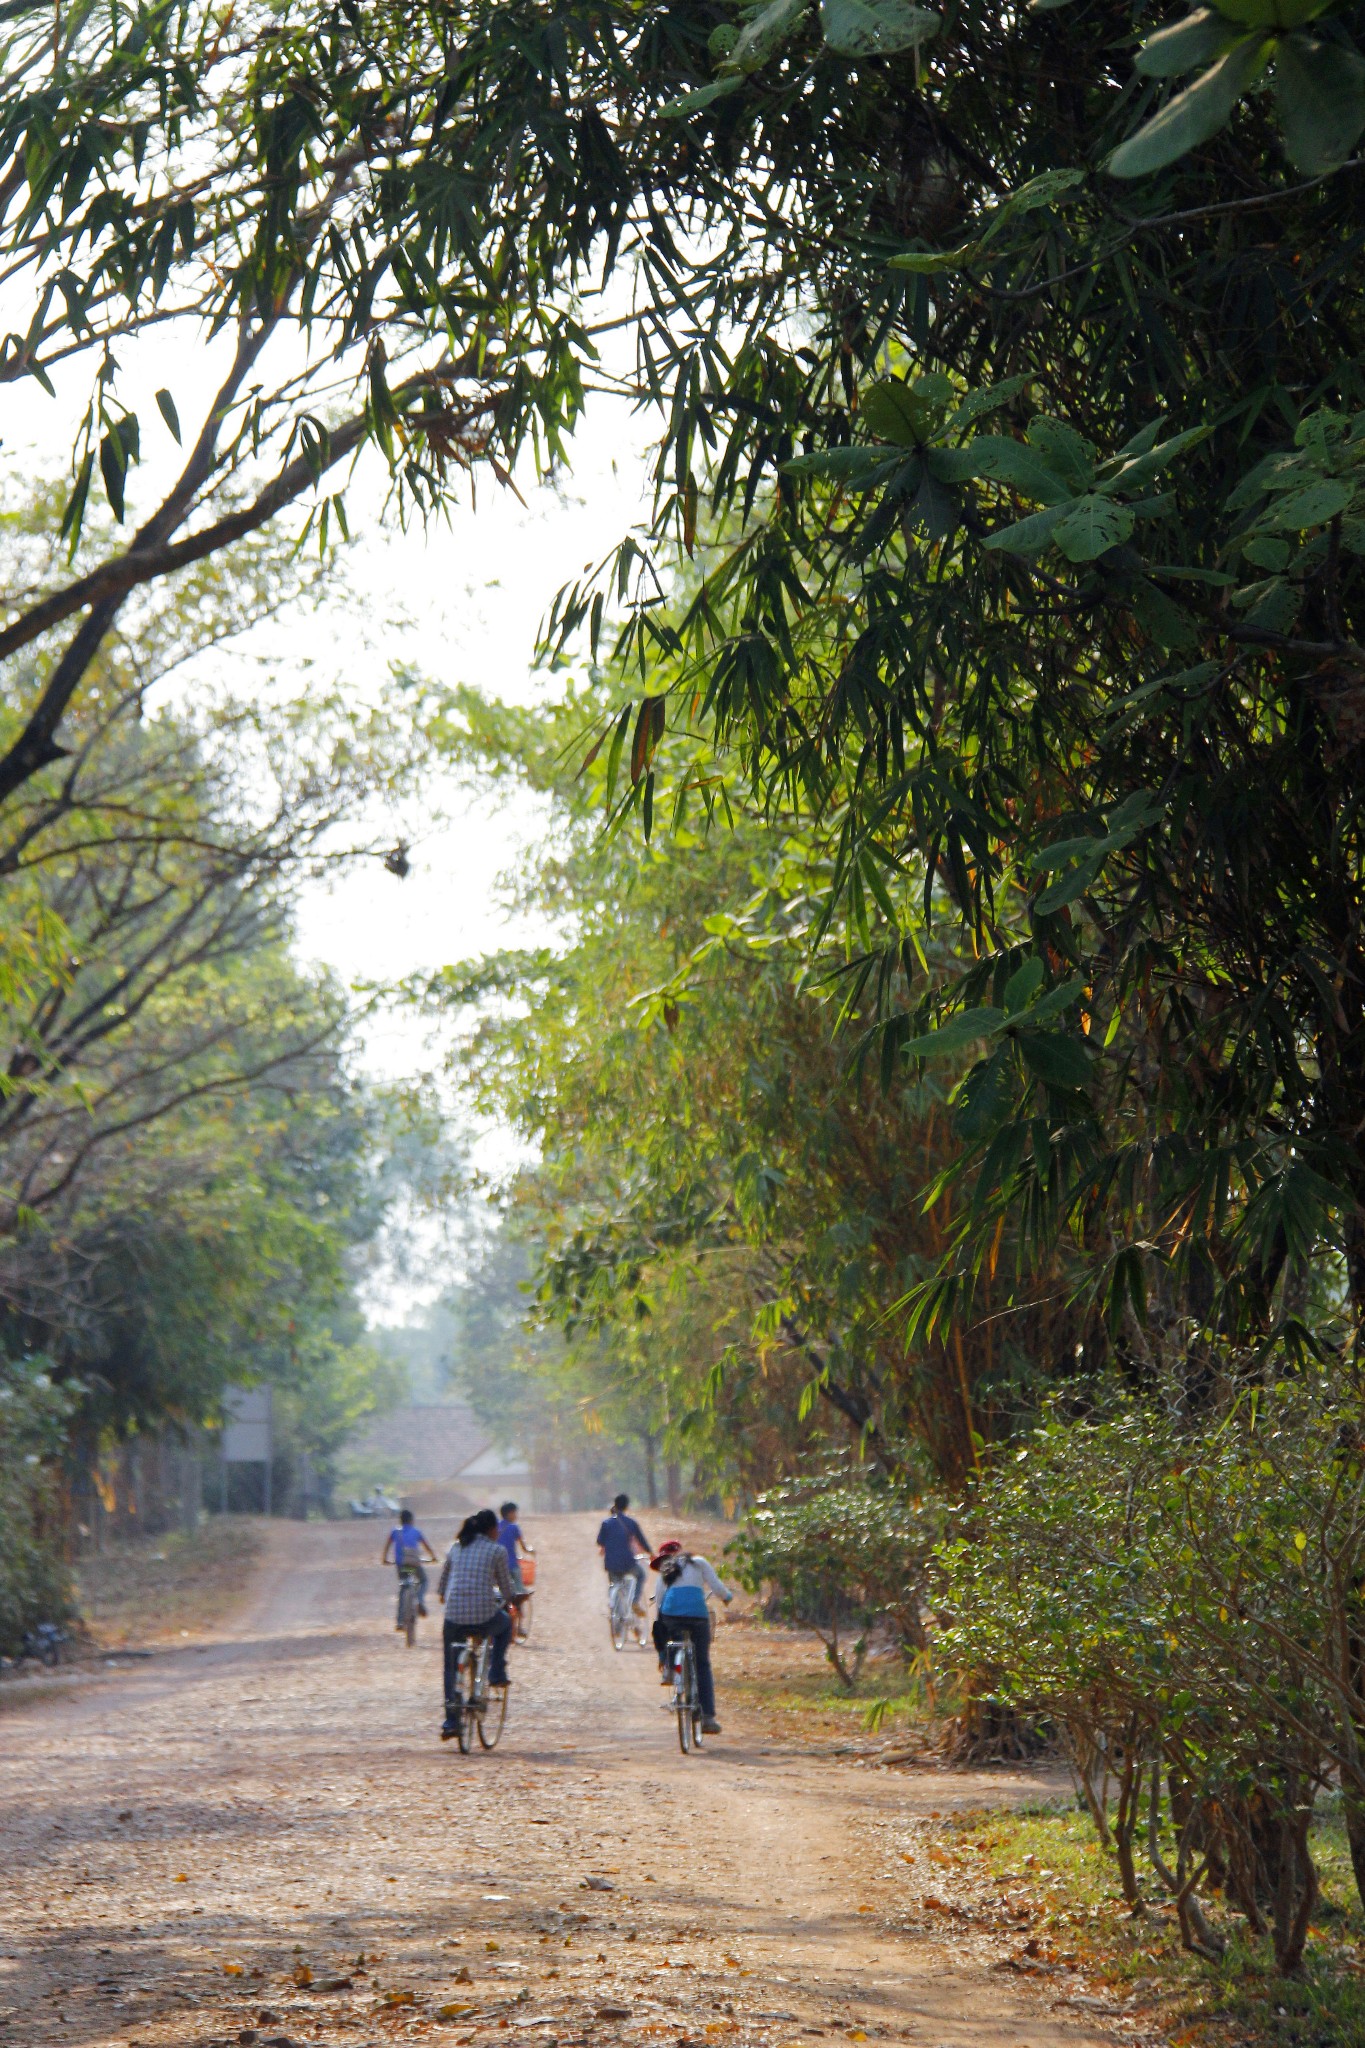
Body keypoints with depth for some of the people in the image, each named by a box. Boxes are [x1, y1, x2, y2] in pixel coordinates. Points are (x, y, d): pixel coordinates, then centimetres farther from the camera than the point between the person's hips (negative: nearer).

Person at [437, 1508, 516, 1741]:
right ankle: (497, 1673, 24)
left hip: (454, 1616, 3)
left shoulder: (456, 1547, 13)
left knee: (451, 1667, 19)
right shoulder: (497, 1551, 2)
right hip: (484, 1616, -3)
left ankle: (451, 1721, 14)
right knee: (505, 1623, 32)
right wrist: (512, 1600, 31)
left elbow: (443, 1583, 20)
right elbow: (506, 1587, 9)